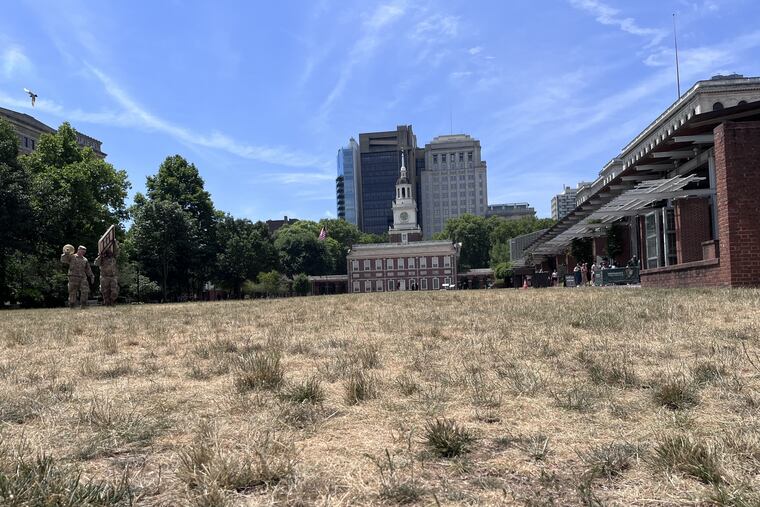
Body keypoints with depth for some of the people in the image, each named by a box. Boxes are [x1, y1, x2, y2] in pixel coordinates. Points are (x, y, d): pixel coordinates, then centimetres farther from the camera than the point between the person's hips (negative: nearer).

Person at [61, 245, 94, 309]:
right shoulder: (71, 257, 7)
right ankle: (72, 306, 7)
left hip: (83, 278, 4)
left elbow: (88, 270, 22)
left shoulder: (85, 260, 19)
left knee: (85, 291, -6)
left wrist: (91, 276, 16)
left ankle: (83, 305, 3)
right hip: (73, 278, -3)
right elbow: (63, 260, -4)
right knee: (72, 292, 0)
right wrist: (66, 253, -14)